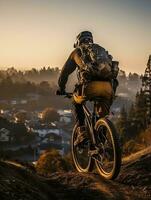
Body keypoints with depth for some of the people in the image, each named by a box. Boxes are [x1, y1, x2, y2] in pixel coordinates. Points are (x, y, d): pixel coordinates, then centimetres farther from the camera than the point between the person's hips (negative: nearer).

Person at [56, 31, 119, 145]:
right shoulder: (102, 50, 33)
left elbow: (65, 72, 27)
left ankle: (82, 132, 14)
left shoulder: (77, 52, 24)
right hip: (108, 86, 3)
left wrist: (61, 88, 41)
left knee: (77, 103, 28)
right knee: (103, 114, 27)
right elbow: (112, 70, 35)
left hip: (90, 85, -3)